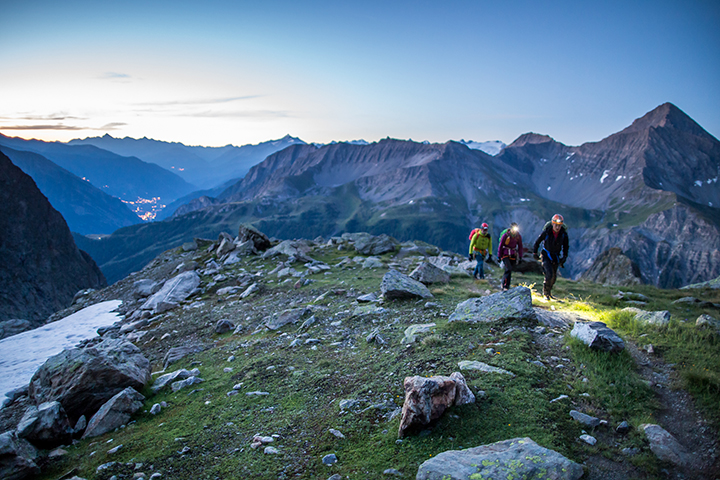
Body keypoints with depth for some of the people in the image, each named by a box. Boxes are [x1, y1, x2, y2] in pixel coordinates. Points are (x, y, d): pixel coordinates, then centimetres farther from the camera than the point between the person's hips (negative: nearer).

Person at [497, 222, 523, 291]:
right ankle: (505, 286, -17)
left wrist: (520, 257, 7)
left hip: (513, 256, 4)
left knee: (509, 270, 5)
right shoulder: (505, 235, -13)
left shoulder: (518, 236, -1)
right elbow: (500, 246, -5)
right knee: (508, 269, -19)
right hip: (505, 255, -4)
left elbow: (520, 247, 9)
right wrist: (499, 256, -4)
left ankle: (503, 285, 21)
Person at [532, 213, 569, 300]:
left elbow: (565, 247, 5)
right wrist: (534, 253, -1)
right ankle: (546, 293, -3)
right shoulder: (546, 232, -20)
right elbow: (537, 242, -5)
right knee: (549, 274, -19)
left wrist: (564, 257, 1)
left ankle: (549, 291, 32)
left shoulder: (564, 234, -12)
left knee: (554, 276, 10)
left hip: (556, 256, 4)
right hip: (546, 255, -4)